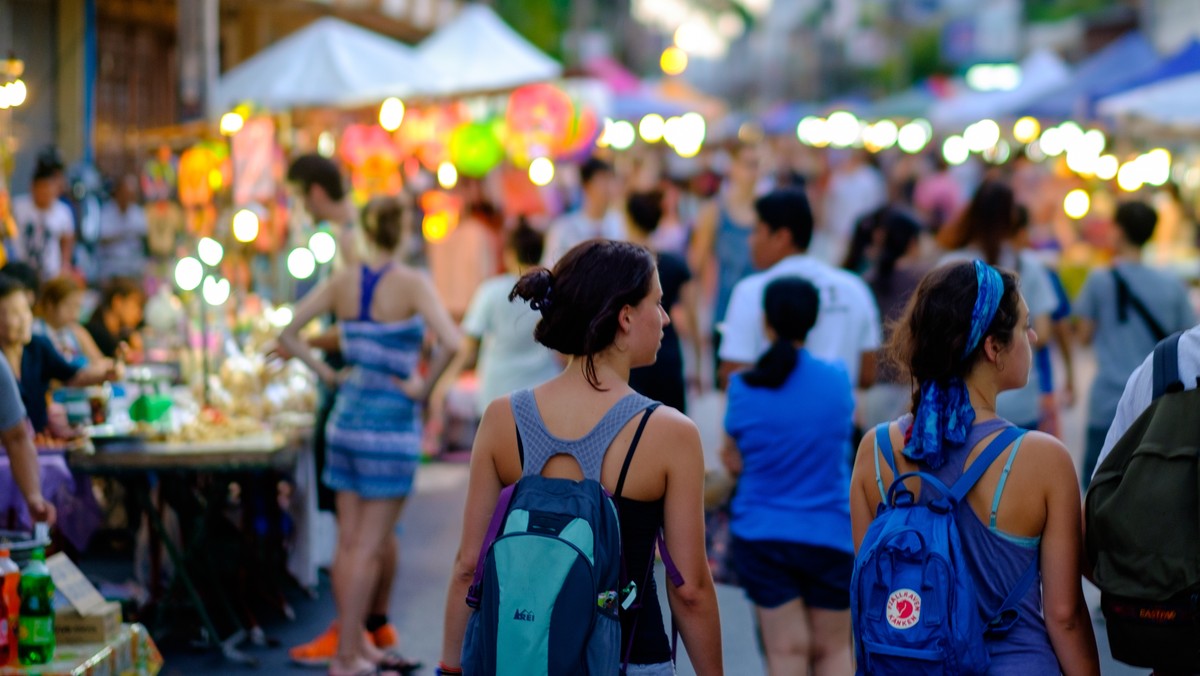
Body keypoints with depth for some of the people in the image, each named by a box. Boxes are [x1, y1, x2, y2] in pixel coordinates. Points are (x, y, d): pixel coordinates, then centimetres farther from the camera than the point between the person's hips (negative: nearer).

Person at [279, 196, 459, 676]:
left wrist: (325, 373, 9)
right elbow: (450, 342, -25)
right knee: (369, 547, -1)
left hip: (347, 417, 6)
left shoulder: (342, 282, 3)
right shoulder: (411, 285, -12)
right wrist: (422, 385, -12)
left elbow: (287, 334, 5)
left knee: (348, 543, 12)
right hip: (392, 423, -6)